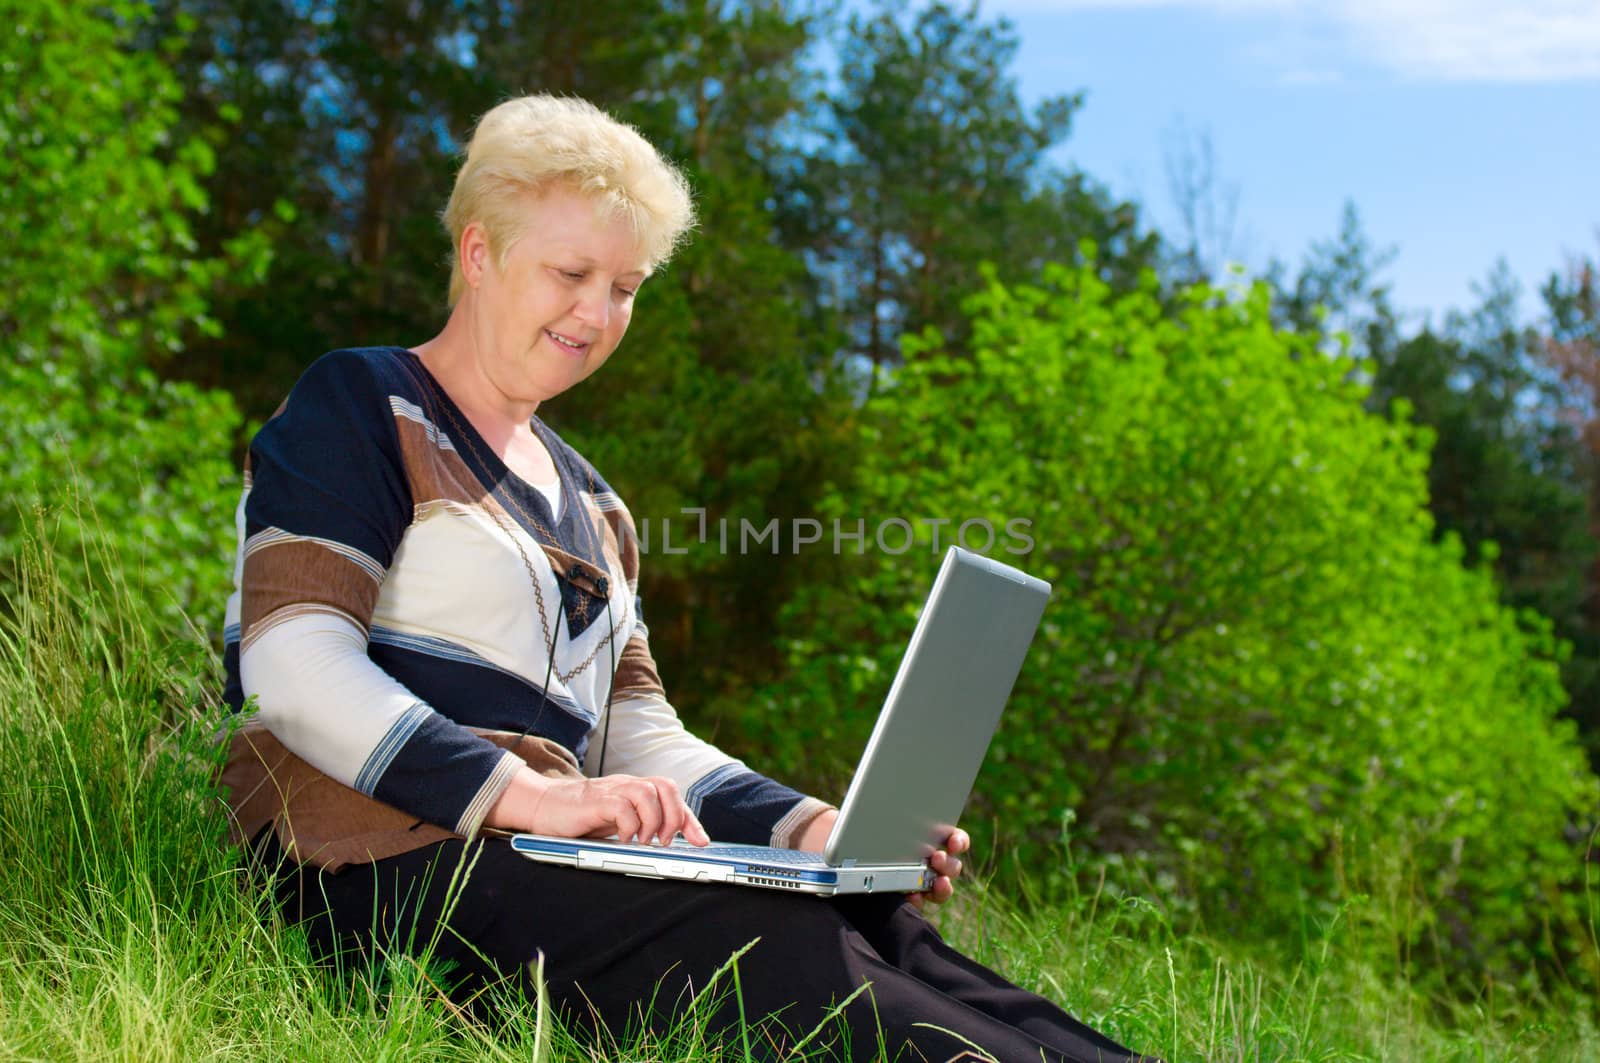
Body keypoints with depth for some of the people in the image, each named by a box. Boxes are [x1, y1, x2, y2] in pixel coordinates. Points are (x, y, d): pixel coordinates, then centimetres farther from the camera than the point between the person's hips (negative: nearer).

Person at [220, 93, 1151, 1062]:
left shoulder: (591, 503, 24)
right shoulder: (360, 405, 3)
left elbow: (636, 729, 17)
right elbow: (293, 662, -11)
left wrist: (817, 829, 0)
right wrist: (527, 792, -24)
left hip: (537, 861, 6)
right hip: (384, 863, -6)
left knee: (874, 928, -23)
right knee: (775, 945, -33)